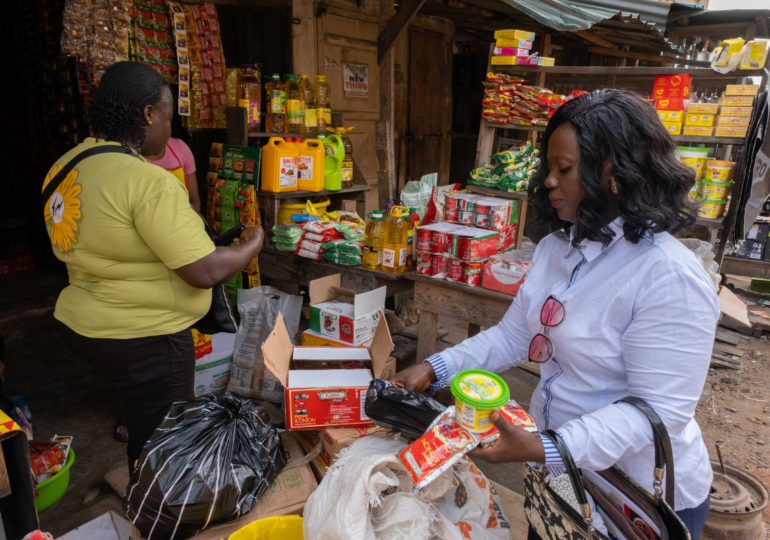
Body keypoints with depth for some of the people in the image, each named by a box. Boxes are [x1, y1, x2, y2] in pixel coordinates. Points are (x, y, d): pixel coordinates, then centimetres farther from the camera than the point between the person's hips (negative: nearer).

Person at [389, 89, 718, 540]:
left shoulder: (670, 277, -26)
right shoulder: (556, 248, -1)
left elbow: (659, 409, -26)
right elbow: (513, 335, 1)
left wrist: (547, 451, -35)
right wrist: (435, 370, -9)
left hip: (645, 497, -6)